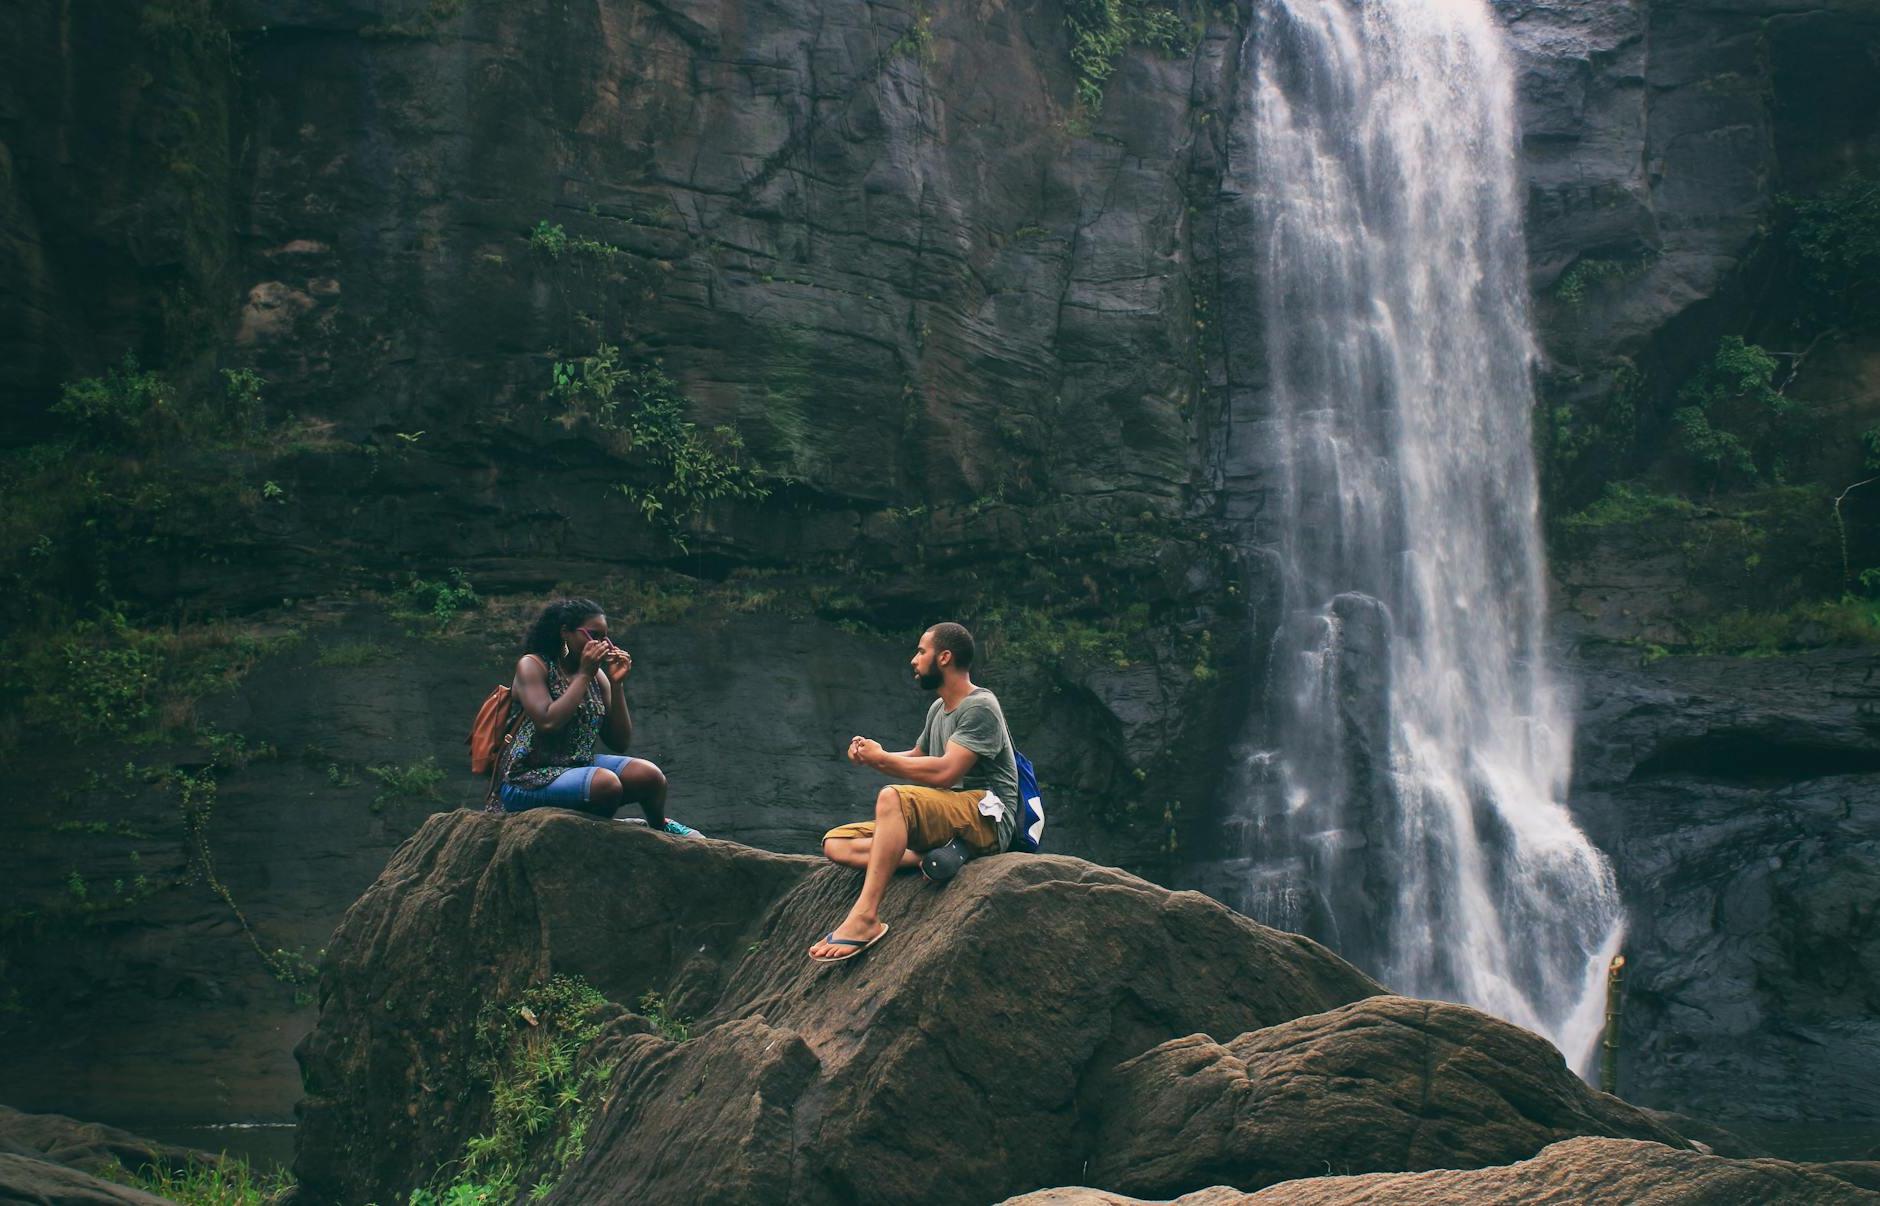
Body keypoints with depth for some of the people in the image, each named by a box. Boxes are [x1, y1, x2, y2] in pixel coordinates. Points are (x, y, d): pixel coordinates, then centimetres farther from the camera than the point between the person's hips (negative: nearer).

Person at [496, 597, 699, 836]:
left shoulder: (596, 675, 10)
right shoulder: (532, 665, -6)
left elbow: (620, 743, 8)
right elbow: (548, 723, -23)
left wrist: (617, 684, -2)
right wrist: (583, 675, -15)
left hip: (580, 766, 6)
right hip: (529, 779, -6)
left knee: (649, 775, -17)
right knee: (606, 784, -32)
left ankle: (659, 826, 14)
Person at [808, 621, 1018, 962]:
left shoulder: (981, 707, -10)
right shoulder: (939, 708, 18)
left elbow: (944, 771, -21)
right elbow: (917, 758, 32)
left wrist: (881, 758, -9)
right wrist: (870, 755, 12)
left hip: (987, 819, -9)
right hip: (946, 817, 9)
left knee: (893, 797, -36)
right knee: (837, 844, -4)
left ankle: (864, 918, -39)